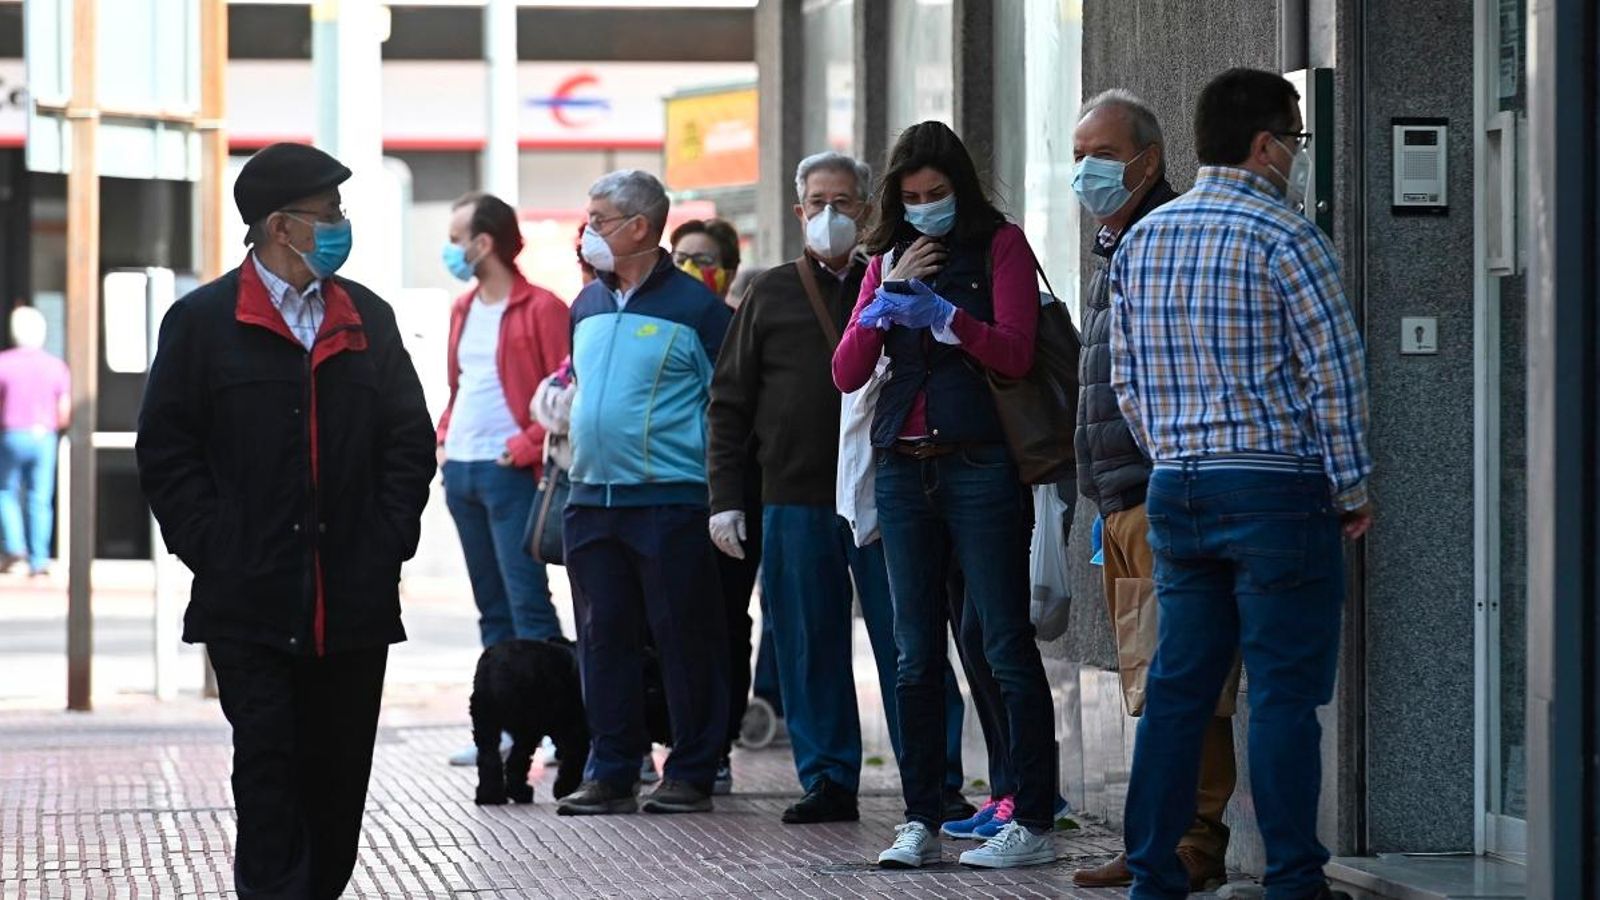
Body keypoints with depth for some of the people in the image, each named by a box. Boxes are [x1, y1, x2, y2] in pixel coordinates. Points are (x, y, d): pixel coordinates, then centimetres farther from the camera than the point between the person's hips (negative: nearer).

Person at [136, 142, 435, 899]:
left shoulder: (369, 319, 11)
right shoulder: (204, 320, 0)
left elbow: (411, 442, 12)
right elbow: (166, 452, 0)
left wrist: (388, 540, 1)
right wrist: (213, 550, -8)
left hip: (354, 601, 4)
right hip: (250, 602, -4)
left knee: (338, 773, 8)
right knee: (268, 765, -8)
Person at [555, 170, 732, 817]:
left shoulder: (694, 307, -6)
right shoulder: (587, 306, 15)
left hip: (672, 502, -6)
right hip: (592, 498, 7)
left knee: (685, 641, -1)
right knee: (603, 638, 7)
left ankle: (690, 774, 5)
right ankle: (611, 774, 13)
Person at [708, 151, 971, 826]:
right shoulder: (770, 295, 10)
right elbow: (730, 404, 10)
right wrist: (727, 499, 2)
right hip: (795, 501, 2)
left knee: (907, 641, -3)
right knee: (810, 647, 5)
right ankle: (828, 782, 14)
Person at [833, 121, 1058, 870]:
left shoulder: (1000, 246, 3)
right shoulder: (889, 260, 16)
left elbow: (1015, 352, -9)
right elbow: (846, 373, 8)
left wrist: (943, 312, -20)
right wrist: (890, 292, -4)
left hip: (979, 465, -5)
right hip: (904, 467, 5)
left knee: (1006, 646, -6)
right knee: (916, 655, 6)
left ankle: (1034, 821, -5)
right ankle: (920, 821, 10)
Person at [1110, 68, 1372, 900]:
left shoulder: (1141, 240, 10)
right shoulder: (1284, 237, -10)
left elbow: (1126, 378, 14)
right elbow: (1334, 371, -11)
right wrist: (1351, 490, -4)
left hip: (1176, 490, 6)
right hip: (1277, 489, -6)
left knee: (1177, 685, 9)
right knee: (1284, 691, -3)